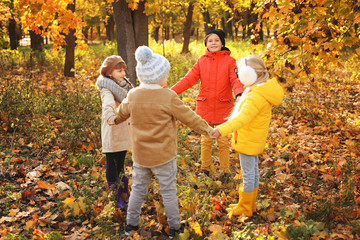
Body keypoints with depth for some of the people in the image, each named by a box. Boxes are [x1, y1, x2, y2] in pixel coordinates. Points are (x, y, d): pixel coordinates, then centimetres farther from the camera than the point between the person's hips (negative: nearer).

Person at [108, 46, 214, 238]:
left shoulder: (132, 96, -3)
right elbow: (189, 118, -11)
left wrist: (115, 120, 39)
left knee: (138, 188, 20)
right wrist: (208, 130, 2)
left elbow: (122, 112, 16)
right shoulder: (168, 97, -19)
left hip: (140, 155, 4)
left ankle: (131, 224, 29)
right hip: (164, 157, -4)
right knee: (168, 191, 10)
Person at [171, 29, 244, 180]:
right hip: (205, 107, 2)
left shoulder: (229, 61, -1)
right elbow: (188, 79, -2)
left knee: (223, 142, 5)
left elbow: (235, 79, -14)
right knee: (205, 141, 12)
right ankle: (205, 170, 26)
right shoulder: (202, 61, 5)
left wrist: (239, 93, -36)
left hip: (223, 108, -2)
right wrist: (171, 91, -16)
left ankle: (225, 171, 20)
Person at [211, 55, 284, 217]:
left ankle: (245, 209, 18)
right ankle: (250, 205, 36)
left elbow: (243, 117, -42)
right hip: (253, 139, 11)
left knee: (248, 175, 3)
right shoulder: (263, 88, 5)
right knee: (253, 172, 21)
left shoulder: (256, 95, -28)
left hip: (248, 141, -11)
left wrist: (222, 130, -52)